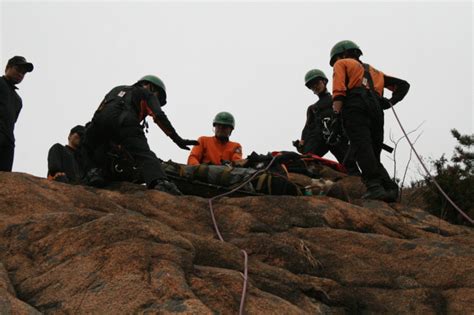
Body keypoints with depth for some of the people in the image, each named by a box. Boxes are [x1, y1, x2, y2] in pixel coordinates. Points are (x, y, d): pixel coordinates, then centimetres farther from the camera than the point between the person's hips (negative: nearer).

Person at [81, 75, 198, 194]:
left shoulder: (117, 89, 44)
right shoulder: (148, 94, 28)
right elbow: (159, 116, 10)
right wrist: (177, 139, 5)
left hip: (99, 119, 4)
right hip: (125, 121, -4)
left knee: (89, 149, 30)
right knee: (144, 156, -16)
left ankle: (93, 171, 5)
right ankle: (160, 182, -40)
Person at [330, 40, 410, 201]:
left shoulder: (342, 64, 23)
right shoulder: (373, 71, 40)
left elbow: (339, 88, 1)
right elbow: (403, 85, 35)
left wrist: (336, 111, -11)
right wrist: (390, 102, 22)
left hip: (355, 106, -6)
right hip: (376, 109, 6)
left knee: (362, 147, -21)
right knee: (373, 155, 7)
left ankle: (374, 186, -38)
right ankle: (390, 188, -14)